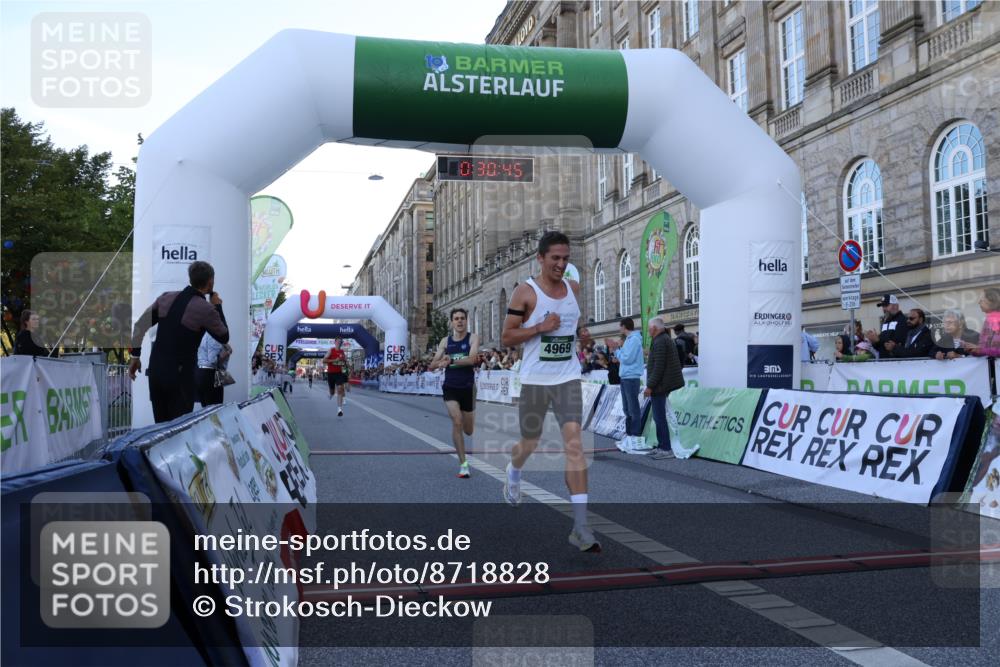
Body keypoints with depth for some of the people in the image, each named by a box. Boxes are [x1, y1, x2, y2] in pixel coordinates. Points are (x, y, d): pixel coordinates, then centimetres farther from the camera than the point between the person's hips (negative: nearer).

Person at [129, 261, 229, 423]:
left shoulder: (166, 297, 4)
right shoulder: (206, 309, -11)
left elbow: (140, 325, 7)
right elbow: (224, 338, 3)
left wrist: (135, 356, 15)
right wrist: (218, 307, 12)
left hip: (155, 371, 6)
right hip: (180, 376, -6)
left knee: (160, 427, 16)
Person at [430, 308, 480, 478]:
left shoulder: (473, 338, -2)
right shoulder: (445, 341, 7)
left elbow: (472, 359, -20)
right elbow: (432, 365, 6)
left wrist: (451, 361, -31)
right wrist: (441, 362, -17)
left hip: (468, 388, 0)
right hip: (450, 387, 1)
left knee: (469, 431, 10)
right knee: (457, 422, -20)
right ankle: (463, 464, -11)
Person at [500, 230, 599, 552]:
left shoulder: (574, 287, 6)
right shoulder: (525, 292, -7)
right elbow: (506, 337, -7)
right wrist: (540, 327, -18)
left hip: (568, 378, 2)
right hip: (535, 380, -2)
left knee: (574, 442, -12)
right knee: (529, 443, 13)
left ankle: (580, 527, -12)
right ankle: (513, 472, 52)